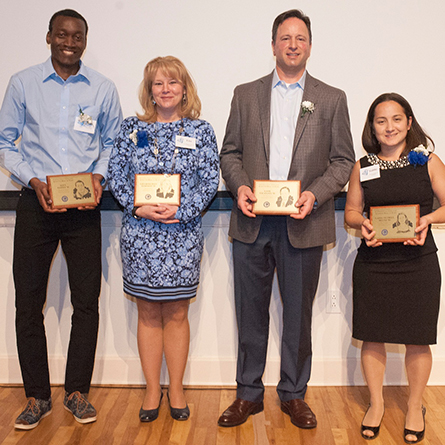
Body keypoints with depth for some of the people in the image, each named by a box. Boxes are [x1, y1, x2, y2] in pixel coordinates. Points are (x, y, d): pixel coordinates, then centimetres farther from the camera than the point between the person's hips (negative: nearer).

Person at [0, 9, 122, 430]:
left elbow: (112, 143, 14)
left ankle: (77, 391, 19)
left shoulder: (103, 89, 6)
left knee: (86, 301, 2)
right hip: (36, 203, 0)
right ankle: (37, 395, 18)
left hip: (84, 206, 1)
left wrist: (99, 176, -5)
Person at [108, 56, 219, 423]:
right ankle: (152, 389, 22)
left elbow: (211, 181, -1)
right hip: (139, 233, 1)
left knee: (176, 313, 7)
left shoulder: (200, 130, 3)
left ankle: (176, 389, 23)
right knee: (148, 313, 8)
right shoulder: (131, 128, 6)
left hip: (183, 233, -1)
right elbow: (116, 176, 3)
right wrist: (139, 208, -12)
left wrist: (182, 210, -14)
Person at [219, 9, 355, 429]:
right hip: (252, 222, 1)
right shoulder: (245, 94, 11)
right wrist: (239, 186, -8)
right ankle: (248, 394, 24)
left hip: (303, 223, -1)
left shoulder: (331, 99, 7)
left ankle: (293, 394, 26)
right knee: (250, 312, 9)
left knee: (298, 314, 9)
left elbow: (343, 161, 4)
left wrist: (315, 194, -12)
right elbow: (230, 152, 11)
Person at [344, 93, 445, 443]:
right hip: (373, 265, 2)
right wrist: (363, 224, -10)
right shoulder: (363, 167, 6)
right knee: (372, 336, 8)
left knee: (417, 339, 7)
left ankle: (415, 407, 29)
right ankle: (376, 403, 29)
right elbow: (351, 212, 11)